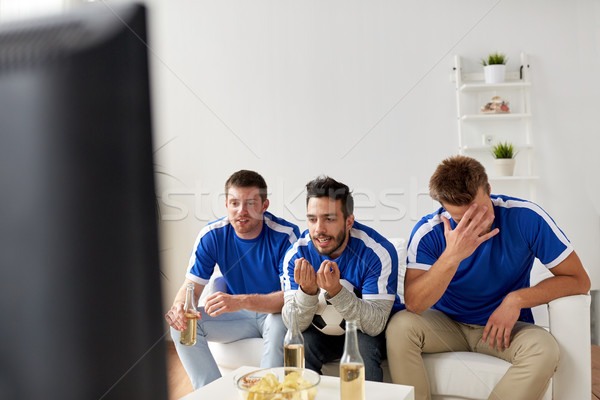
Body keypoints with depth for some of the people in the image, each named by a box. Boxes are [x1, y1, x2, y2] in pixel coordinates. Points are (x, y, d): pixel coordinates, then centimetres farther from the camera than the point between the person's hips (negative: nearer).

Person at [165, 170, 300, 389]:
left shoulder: (285, 236, -21)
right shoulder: (211, 236, -9)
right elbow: (192, 285, -6)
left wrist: (242, 301, -45)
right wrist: (179, 305, -32)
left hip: (278, 314, -4)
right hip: (237, 315, 4)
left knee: (280, 322, -38)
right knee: (182, 323, -17)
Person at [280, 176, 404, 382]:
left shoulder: (378, 252, -23)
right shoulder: (296, 255, -14)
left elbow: (376, 324, -27)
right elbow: (294, 324, -16)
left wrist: (336, 291, -43)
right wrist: (307, 291, -37)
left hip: (369, 330, -2)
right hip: (323, 330, 2)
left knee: (363, 347, -32)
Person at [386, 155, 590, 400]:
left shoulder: (526, 217, -17)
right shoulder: (429, 232, -17)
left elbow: (579, 280, -11)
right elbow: (413, 304, -26)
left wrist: (517, 298, -23)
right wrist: (452, 256, -38)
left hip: (506, 326, 0)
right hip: (446, 325, 0)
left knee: (544, 349, -32)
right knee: (400, 327, -28)